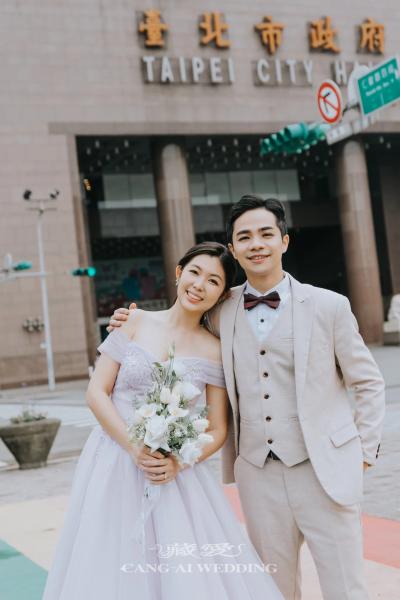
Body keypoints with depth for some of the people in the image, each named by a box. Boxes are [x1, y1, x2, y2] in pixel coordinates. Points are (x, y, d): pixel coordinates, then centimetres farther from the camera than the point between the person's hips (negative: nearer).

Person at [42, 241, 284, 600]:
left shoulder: (214, 351, 2)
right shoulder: (135, 322, 2)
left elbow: (218, 430, 2)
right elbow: (97, 393, -2)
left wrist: (178, 462, -16)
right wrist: (134, 447, -13)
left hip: (178, 474, 0)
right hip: (115, 465, 0)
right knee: (112, 570, 4)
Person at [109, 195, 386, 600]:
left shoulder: (329, 306, -3)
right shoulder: (222, 312, 4)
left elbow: (367, 383, 5)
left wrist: (364, 452, 0)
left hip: (324, 471, -2)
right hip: (257, 473, 3)